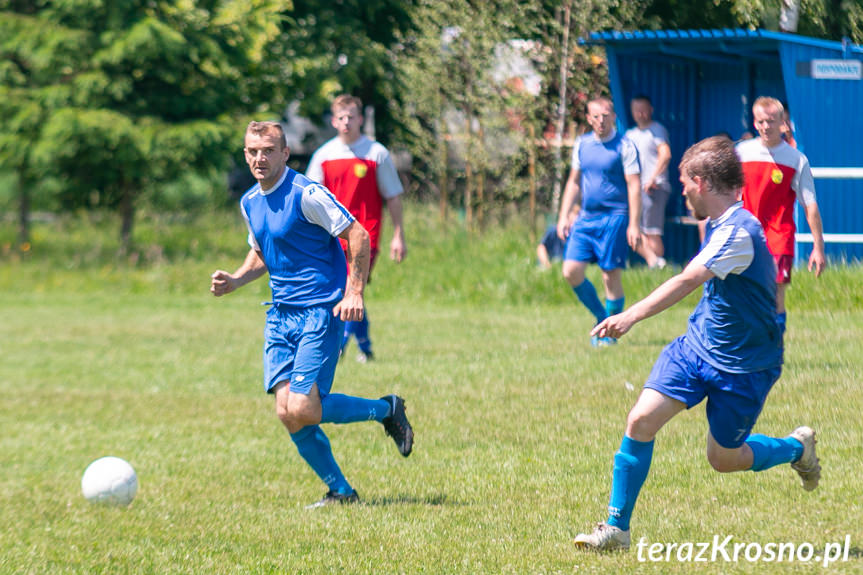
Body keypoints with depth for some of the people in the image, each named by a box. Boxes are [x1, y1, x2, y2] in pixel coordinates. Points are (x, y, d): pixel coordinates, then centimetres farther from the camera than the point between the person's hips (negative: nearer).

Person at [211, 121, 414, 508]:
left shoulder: (306, 194, -13)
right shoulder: (250, 203, 11)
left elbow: (358, 236, -12)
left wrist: (354, 292, -19)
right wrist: (235, 280, 8)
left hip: (320, 312, -7)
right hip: (281, 315, 7)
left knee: (303, 410, -16)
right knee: (286, 413, -4)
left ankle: (386, 409, 8)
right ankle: (340, 491, 10)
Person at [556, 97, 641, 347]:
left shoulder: (624, 146, -5)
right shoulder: (581, 144, 10)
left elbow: (634, 186, -8)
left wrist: (633, 225, -14)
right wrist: (564, 216, 12)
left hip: (614, 218, -5)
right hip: (585, 218, 5)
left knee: (611, 276, -4)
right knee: (571, 271, -4)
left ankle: (609, 333, 9)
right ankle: (602, 318, 15)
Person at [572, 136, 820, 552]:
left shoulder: (737, 232, -26)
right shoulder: (720, 224, 4)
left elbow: (689, 280, -40)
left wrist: (632, 315, -50)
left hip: (743, 368, -7)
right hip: (696, 346, 7)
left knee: (724, 460, 7)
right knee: (641, 421, -10)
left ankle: (797, 447, 37)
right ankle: (616, 528, -2)